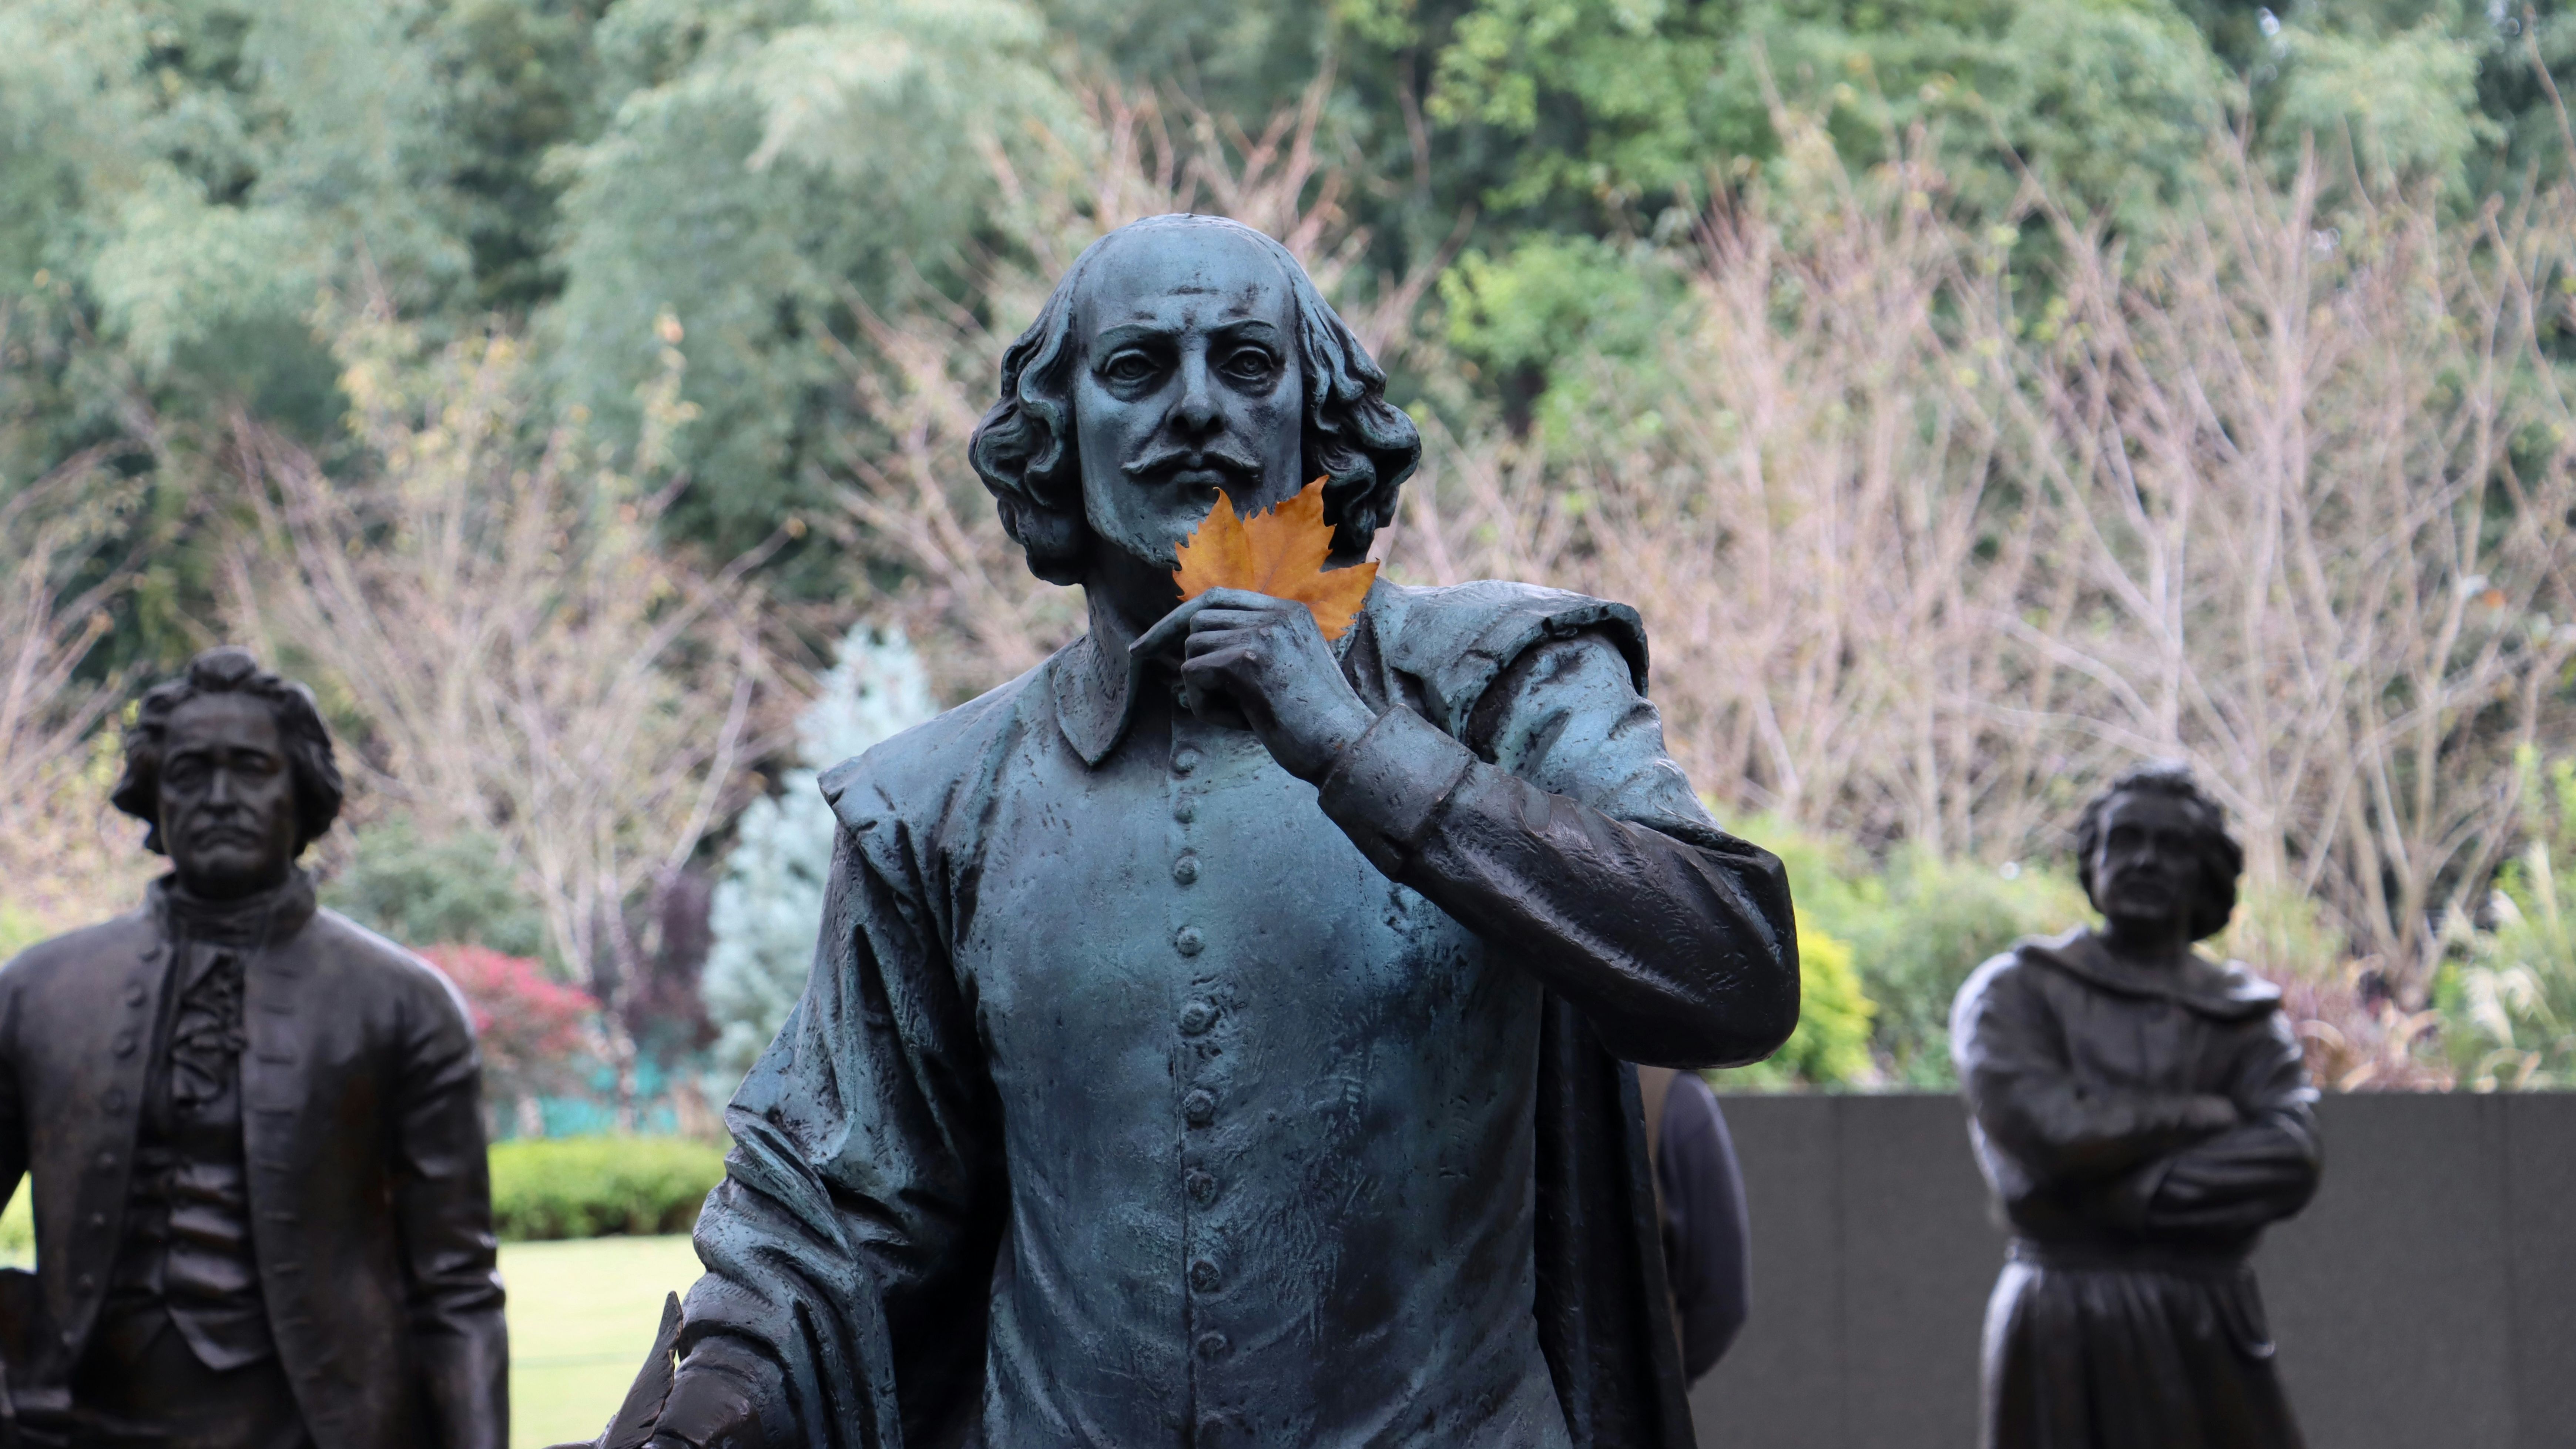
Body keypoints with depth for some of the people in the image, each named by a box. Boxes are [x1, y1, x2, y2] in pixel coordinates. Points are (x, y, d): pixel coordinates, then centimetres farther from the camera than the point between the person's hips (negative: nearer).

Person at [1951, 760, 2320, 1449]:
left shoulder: (2243, 1015, 12)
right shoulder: (2018, 991, 5)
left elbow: (2289, 1160, -6)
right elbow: (2044, 1132, -13)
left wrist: (2124, 1195, -14)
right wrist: (2199, 1116, -4)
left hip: (2207, 1335, 3)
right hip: (2062, 1339, -3)